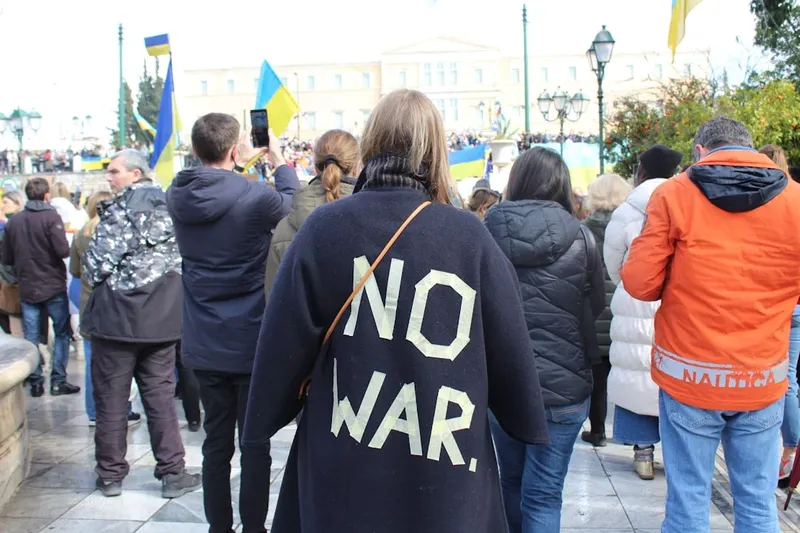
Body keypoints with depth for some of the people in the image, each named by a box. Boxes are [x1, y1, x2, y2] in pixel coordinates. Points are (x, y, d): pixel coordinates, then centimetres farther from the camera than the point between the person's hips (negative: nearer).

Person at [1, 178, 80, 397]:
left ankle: (35, 383, 13)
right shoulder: (51, 217, -12)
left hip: (27, 288, 4)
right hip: (53, 287, -4)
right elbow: (63, 251, -20)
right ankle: (58, 381, 6)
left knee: (31, 337, 9)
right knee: (62, 333, 7)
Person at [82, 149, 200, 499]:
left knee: (111, 398, 7)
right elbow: (179, 261, 13)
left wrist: (97, 280, 5)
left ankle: (110, 474, 17)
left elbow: (98, 261, -15)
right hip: (162, 317, 5)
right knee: (160, 395, 10)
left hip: (117, 316, -5)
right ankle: (172, 473, 11)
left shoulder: (120, 209, -11)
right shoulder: (167, 208, 8)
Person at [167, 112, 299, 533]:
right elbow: (291, 204, 4)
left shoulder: (179, 195, -3)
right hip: (251, 345, -5)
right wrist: (279, 161, 18)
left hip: (203, 347, 5)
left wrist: (237, 167, 24)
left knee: (216, 441, 15)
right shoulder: (256, 197, -17)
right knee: (255, 445, 8)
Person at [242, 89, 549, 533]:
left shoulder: (324, 227, -8)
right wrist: (528, 426, 14)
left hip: (343, 468, 0)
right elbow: (509, 349, -2)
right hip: (444, 477, 0)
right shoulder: (469, 235, -8)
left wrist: (261, 425, 12)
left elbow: (283, 344, -5)